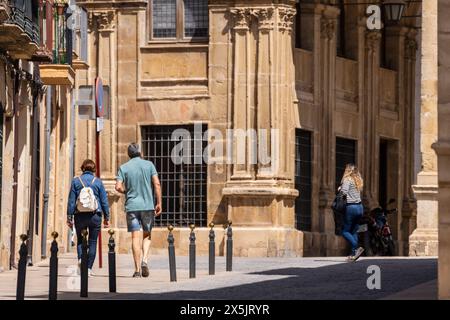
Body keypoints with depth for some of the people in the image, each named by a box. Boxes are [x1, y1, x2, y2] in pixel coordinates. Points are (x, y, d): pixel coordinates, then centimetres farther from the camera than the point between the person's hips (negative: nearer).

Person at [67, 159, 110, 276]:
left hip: (80, 215, 0)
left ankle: (80, 258, -15)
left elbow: (71, 201, 3)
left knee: (80, 240, 13)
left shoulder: (76, 181, 3)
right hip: (95, 214, 0)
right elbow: (104, 201, 5)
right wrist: (106, 217, 12)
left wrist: (69, 217, 7)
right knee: (93, 241, 7)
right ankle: (89, 268, 3)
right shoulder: (98, 181, 3)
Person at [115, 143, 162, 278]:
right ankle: (145, 260, -8)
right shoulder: (149, 165, 2)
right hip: (147, 205, 0)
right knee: (147, 235, 14)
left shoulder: (124, 168, 2)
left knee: (135, 237, 0)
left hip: (132, 206, 0)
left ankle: (137, 269, -4)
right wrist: (159, 203, -1)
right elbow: (157, 184, -5)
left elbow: (118, 187, -7)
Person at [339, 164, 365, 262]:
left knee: (345, 231, -2)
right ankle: (354, 254, 7)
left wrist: (340, 189, 3)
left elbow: (344, 192, -19)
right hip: (360, 207, 7)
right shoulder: (358, 181, 15)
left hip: (351, 207, -7)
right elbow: (358, 193, 12)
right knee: (354, 231, 12)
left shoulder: (347, 180, -8)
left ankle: (357, 248, -18)